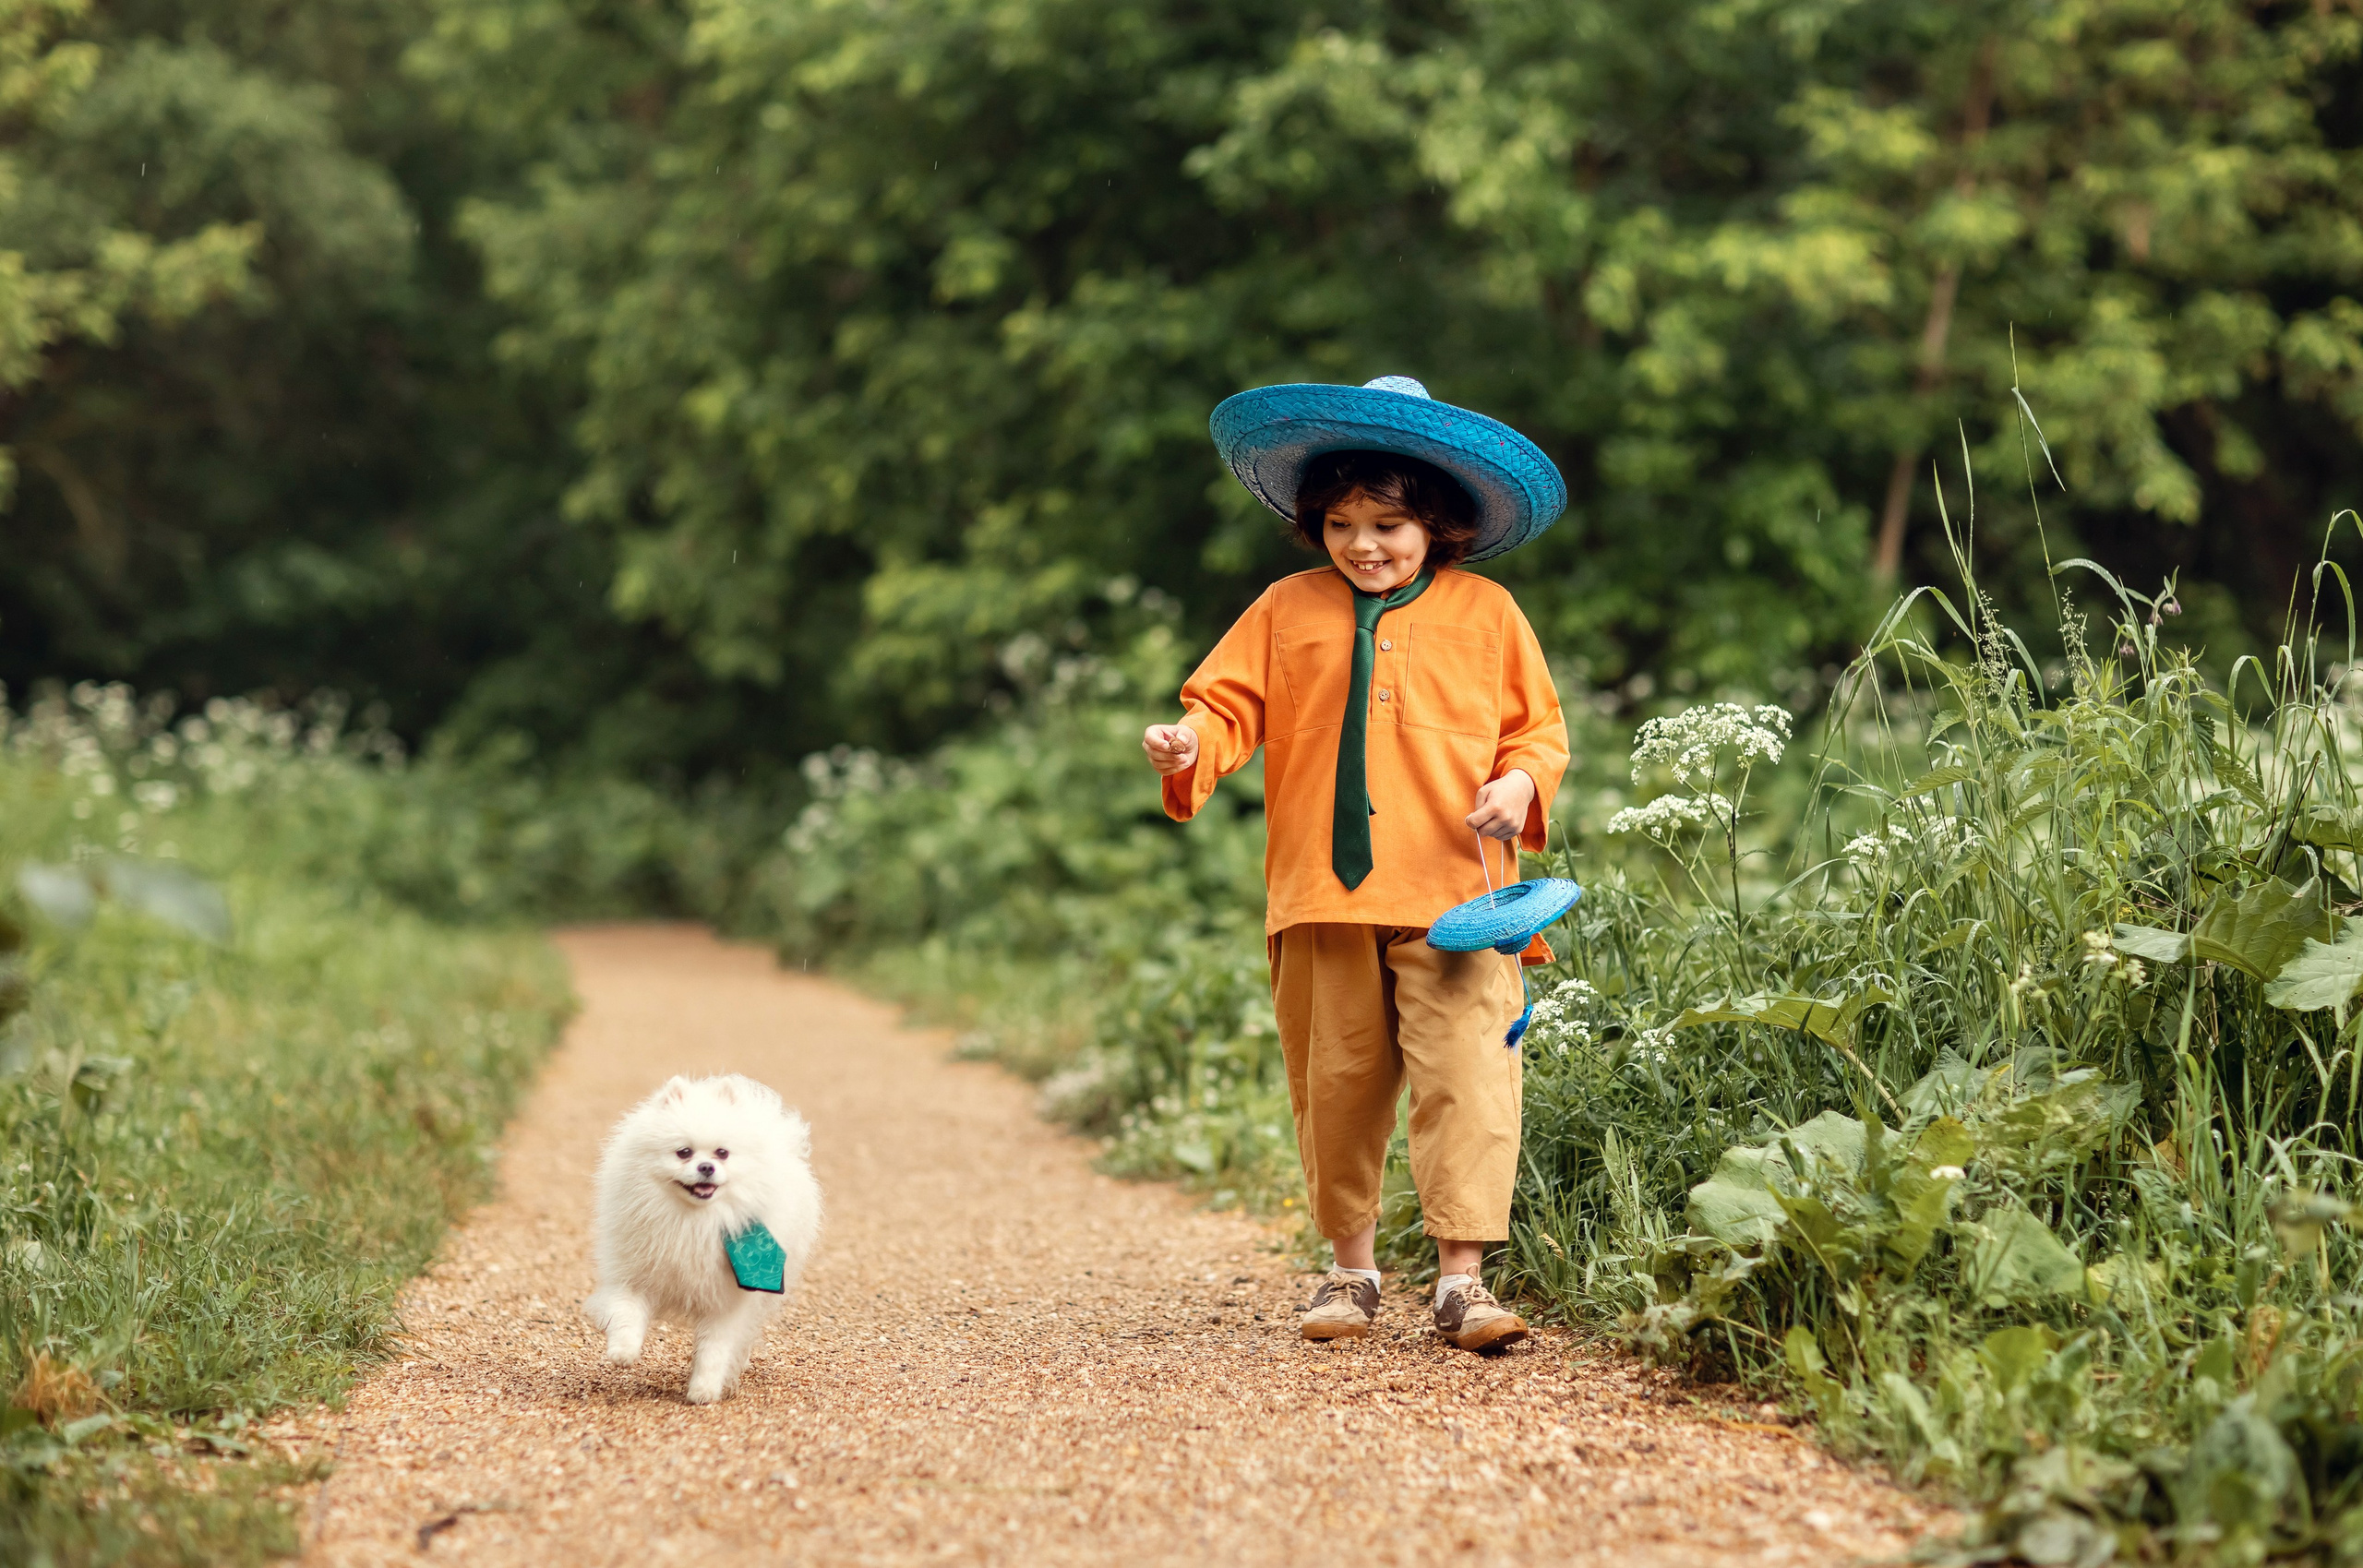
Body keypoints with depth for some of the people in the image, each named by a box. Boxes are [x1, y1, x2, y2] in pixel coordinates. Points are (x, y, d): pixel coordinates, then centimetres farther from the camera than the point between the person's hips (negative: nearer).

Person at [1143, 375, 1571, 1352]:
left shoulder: (1485, 614, 8)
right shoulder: (1288, 610, 10)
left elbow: (1539, 726, 12)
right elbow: (1232, 705, 10)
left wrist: (1521, 780, -9)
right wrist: (1191, 744, -12)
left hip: (1454, 892, -2)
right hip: (1323, 900, 2)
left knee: (1464, 1079, -10)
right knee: (1335, 1083, 9)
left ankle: (1460, 1280, -6)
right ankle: (1351, 1269, 23)